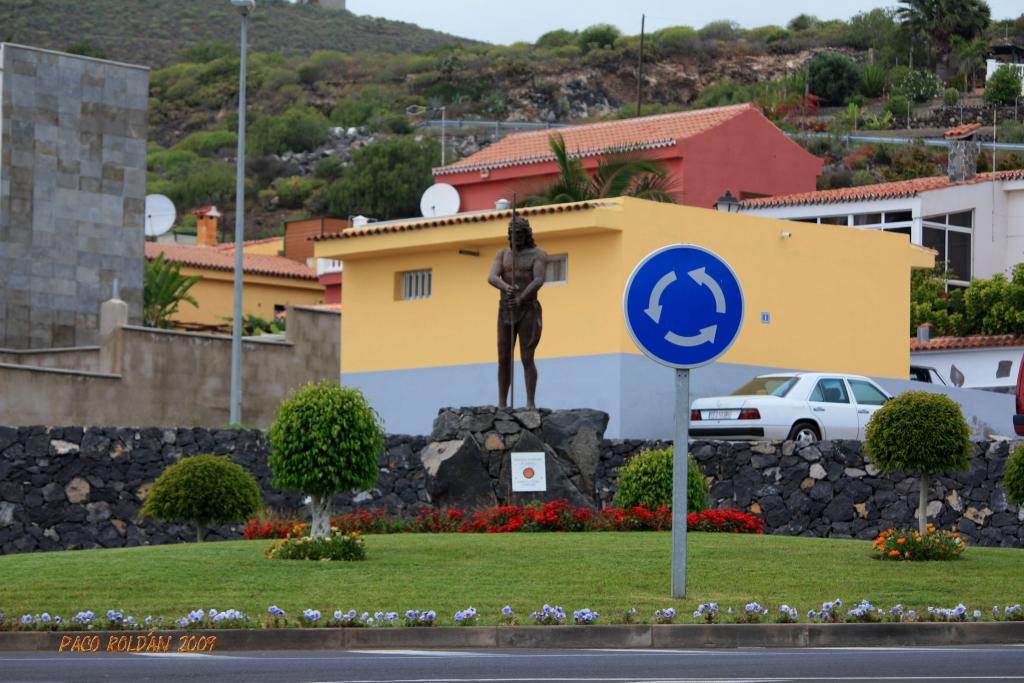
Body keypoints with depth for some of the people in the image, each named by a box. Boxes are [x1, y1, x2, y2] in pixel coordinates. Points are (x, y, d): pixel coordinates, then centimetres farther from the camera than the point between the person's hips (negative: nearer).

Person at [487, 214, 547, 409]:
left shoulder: (538, 254, -4)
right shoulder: (502, 254, 8)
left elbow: (539, 281, -19)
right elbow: (492, 278, -10)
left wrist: (521, 299, -36)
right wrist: (506, 288, -34)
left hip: (528, 311, -4)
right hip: (505, 311, 4)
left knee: (527, 359, -10)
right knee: (503, 360, 4)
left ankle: (531, 404, -8)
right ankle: (501, 405, 11)